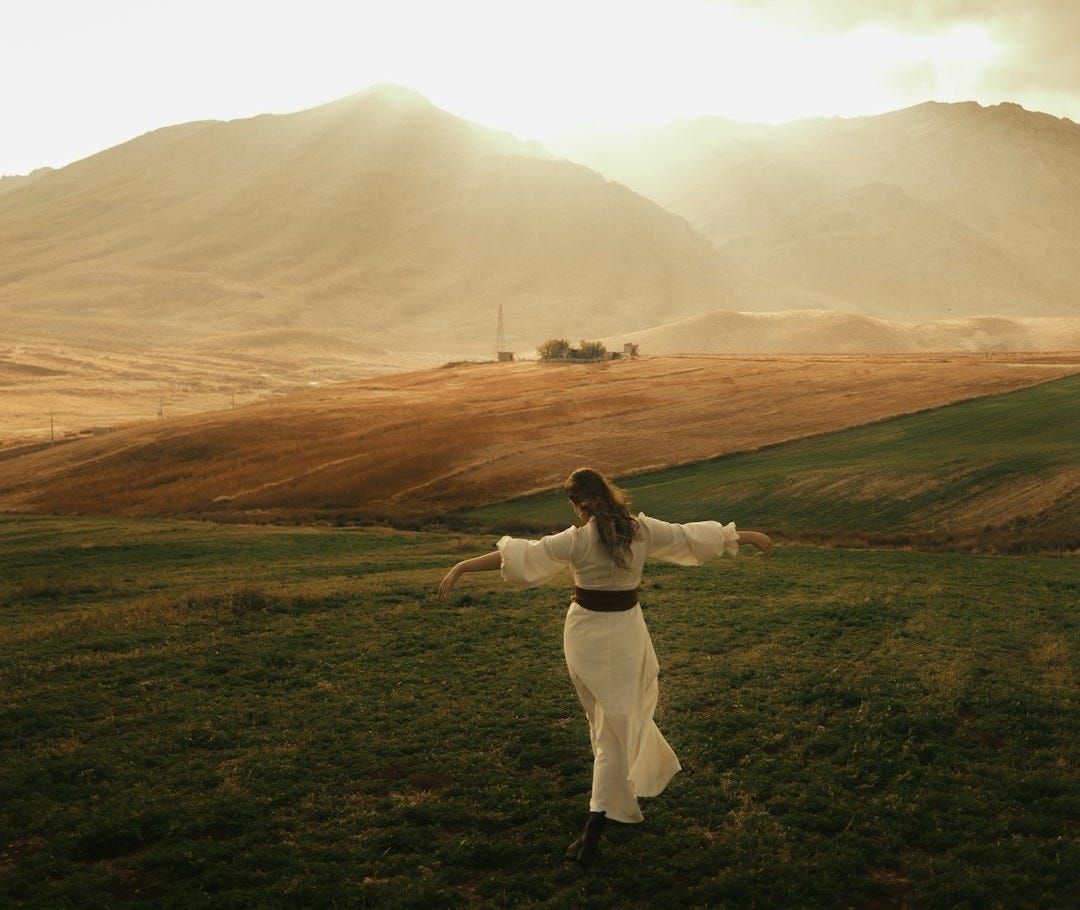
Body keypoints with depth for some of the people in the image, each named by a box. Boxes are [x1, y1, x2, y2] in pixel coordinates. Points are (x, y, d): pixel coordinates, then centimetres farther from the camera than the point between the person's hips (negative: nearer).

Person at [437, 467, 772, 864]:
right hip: (625, 631, 1)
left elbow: (519, 554, -19)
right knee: (619, 722, 5)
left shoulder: (576, 539, -14)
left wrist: (462, 567, -17)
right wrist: (747, 536, 19)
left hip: (585, 631, -1)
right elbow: (695, 535, 6)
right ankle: (595, 824, -1)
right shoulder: (643, 530, -5)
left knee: (611, 716, 21)